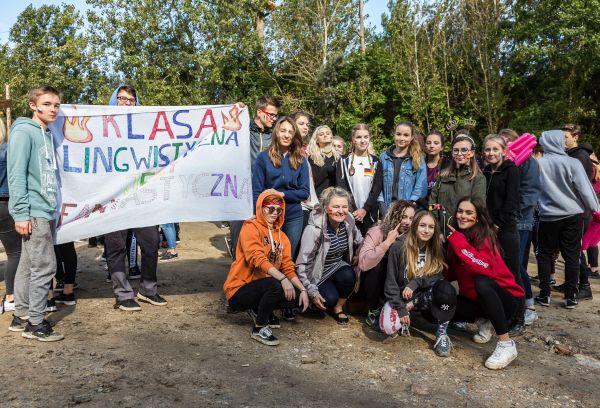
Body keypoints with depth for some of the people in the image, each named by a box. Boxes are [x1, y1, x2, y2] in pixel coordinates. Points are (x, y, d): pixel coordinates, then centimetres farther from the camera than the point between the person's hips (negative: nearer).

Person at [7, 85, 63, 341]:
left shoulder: (47, 134, 16)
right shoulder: (23, 132, -9)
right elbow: (17, 175, -16)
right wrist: (21, 213, -19)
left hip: (46, 211, 8)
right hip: (33, 212, -8)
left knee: (29, 266, 14)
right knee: (44, 266, -6)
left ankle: (22, 316, 24)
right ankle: (35, 324, 3)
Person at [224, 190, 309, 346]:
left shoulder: (282, 237, 11)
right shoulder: (251, 227, -11)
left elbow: (288, 267, 7)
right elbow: (257, 258, -26)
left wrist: (303, 289, -7)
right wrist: (282, 278, -37)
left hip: (263, 288, 7)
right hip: (239, 290, -7)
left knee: (298, 296, -8)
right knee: (275, 284, -32)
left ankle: (258, 310, 11)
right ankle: (259, 328, -12)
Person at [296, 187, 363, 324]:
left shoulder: (349, 222, -11)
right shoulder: (314, 229, -26)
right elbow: (302, 264, -21)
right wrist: (312, 292, -23)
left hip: (338, 266, 4)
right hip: (317, 272, -4)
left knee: (348, 276, -28)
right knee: (330, 299, -27)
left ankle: (338, 307, -1)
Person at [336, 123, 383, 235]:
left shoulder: (375, 162, 9)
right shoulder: (344, 161, 4)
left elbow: (377, 188, 1)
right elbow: (341, 187, -3)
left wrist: (365, 209, -10)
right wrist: (351, 210, -13)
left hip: (370, 213, 2)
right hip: (349, 213, -1)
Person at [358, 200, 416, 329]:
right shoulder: (376, 232, -25)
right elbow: (363, 264, -40)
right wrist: (387, 242, -40)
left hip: (388, 285, 4)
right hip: (368, 280, -4)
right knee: (377, 265, -33)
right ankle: (373, 313, -17)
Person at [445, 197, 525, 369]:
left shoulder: (484, 237, -19)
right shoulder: (455, 238, 0)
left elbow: (487, 268, -37)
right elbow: (451, 275, 2)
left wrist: (459, 244, -33)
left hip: (506, 298, -7)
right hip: (475, 299, 7)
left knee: (482, 282, -37)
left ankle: (506, 344, -24)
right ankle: (483, 321, 11)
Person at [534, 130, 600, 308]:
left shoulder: (538, 164, -9)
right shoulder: (572, 163, -11)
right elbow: (585, 189, -7)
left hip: (548, 216, 0)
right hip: (572, 215, 0)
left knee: (545, 255, 11)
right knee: (572, 256, 8)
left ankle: (544, 295, 13)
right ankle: (571, 297, 12)